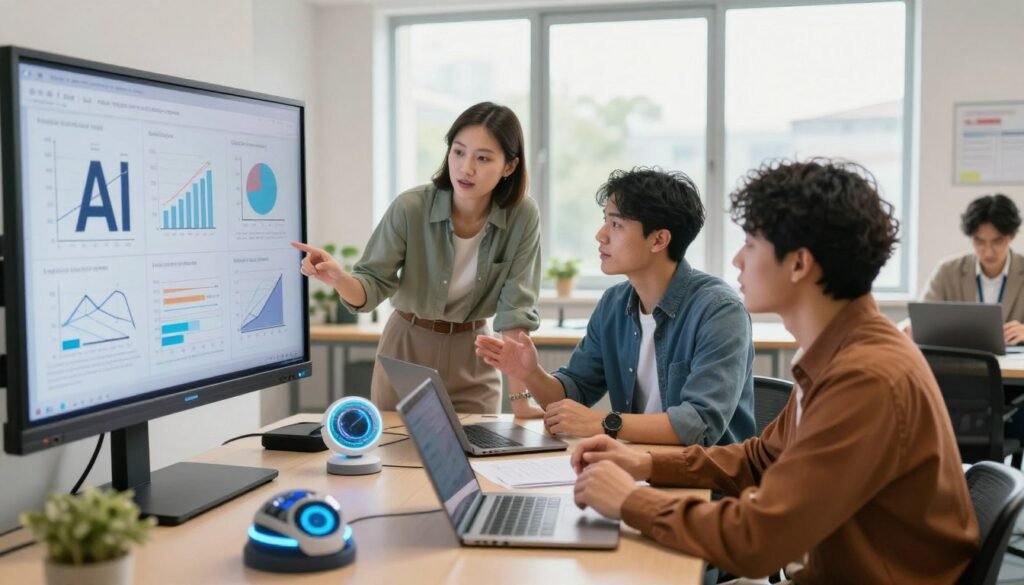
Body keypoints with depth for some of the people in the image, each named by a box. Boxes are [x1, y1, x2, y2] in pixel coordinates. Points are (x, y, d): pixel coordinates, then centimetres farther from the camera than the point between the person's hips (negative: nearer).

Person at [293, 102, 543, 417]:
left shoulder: (523, 217, -17)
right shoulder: (410, 207, -19)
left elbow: (516, 308, -15)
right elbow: (372, 286, -15)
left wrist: (519, 396, -20)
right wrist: (338, 278, -38)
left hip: (472, 357, 0)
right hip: (407, 349, 0)